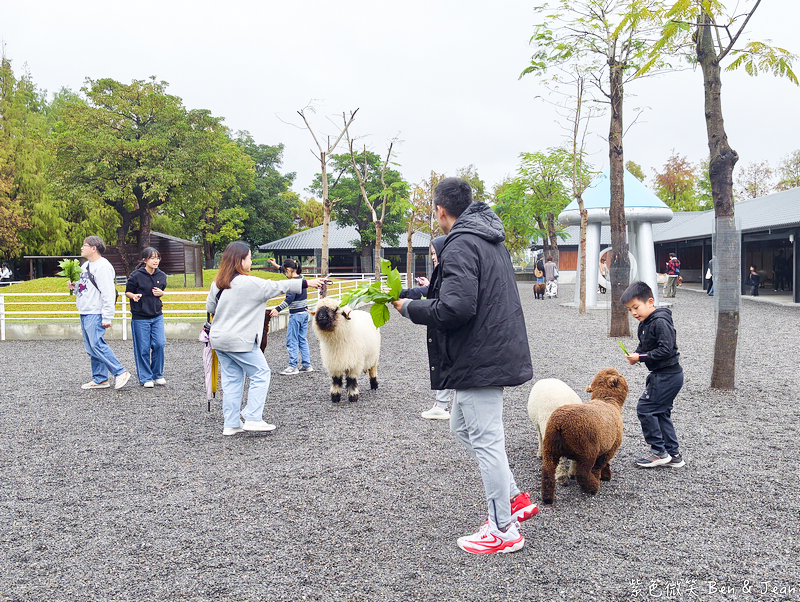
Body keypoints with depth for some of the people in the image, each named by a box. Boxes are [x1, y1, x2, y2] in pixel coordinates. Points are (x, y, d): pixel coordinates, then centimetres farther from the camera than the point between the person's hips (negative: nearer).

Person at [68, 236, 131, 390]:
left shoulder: (103, 266, -14)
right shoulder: (85, 266, 17)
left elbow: (108, 294, -19)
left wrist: (107, 317, -22)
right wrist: (74, 286, 6)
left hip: (95, 314, -10)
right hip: (84, 313, 10)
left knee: (97, 345, -15)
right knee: (90, 348, 10)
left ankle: (120, 373, -8)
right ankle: (99, 379, 16)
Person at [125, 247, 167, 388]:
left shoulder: (161, 276, 4)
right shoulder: (136, 276, -10)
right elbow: (127, 292, 0)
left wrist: (161, 293, -3)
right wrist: (134, 296, -21)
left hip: (157, 316, 4)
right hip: (140, 318, -4)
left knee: (159, 344, -3)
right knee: (143, 348, 1)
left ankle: (158, 375, 16)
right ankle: (146, 378, 14)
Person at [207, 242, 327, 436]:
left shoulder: (217, 283, 7)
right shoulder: (249, 283, -15)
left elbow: (210, 307, 16)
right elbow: (278, 287, -9)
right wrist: (306, 283, -2)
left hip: (219, 339, 8)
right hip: (240, 340, -8)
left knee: (231, 380, 12)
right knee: (260, 374, 4)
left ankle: (231, 424, 15)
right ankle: (253, 418, 1)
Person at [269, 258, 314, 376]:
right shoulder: (301, 278, 10)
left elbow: (290, 298, -28)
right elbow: (285, 271, 29)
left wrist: (278, 309, -31)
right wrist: (275, 265, 37)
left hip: (296, 314, -9)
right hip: (304, 313, 9)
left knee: (292, 341, -2)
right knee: (303, 340, 13)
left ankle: (293, 366, 1)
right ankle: (306, 365, 15)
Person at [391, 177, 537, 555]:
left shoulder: (460, 245, -17)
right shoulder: (489, 239, 16)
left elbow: (455, 308, -28)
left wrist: (410, 308, -12)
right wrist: (429, 289, 21)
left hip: (479, 359, -11)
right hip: (493, 351, 11)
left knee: (485, 441, 0)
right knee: (462, 427, 21)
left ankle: (503, 531, 13)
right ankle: (514, 499, 27)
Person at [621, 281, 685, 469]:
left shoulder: (660, 322, -20)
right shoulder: (645, 323, 10)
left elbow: (666, 350, -26)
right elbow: (644, 347, 19)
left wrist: (641, 357, -22)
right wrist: (635, 355, -1)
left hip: (668, 375, -10)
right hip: (662, 374, 10)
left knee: (645, 408, -6)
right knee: (661, 413, 15)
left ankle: (659, 452, 4)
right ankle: (673, 455, 22)